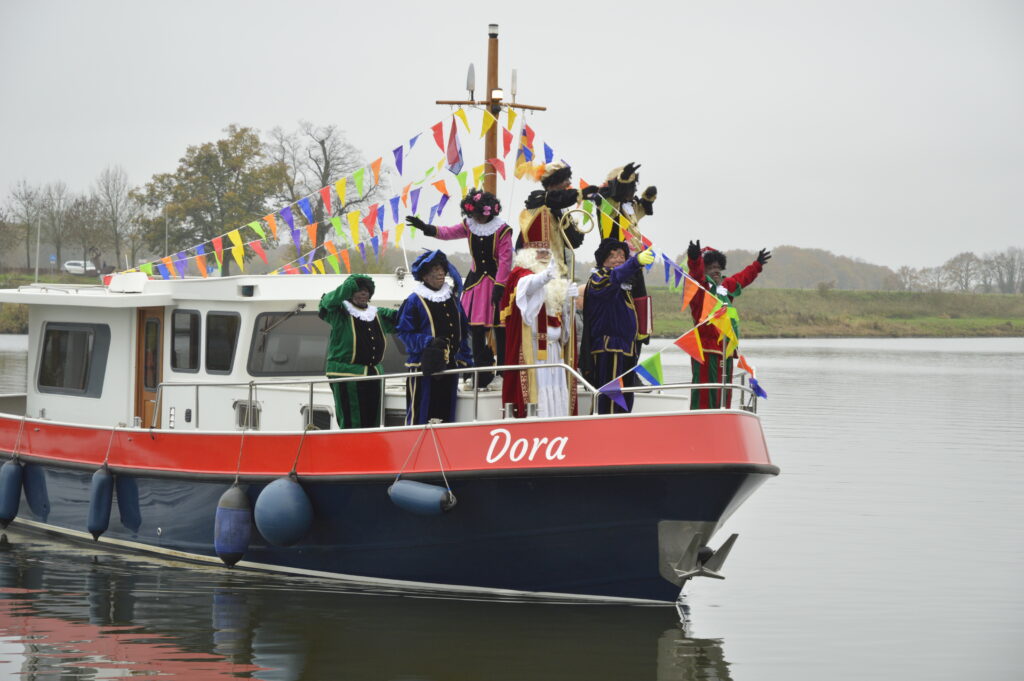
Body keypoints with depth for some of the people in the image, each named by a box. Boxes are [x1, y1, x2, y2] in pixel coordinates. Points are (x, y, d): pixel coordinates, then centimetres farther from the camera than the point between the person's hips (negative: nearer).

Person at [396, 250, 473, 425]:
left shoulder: (452, 298, 14)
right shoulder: (415, 300, -5)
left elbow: (462, 332, 20)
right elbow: (404, 332, -8)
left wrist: (466, 360, 14)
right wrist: (428, 342, -22)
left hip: (449, 367, 6)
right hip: (423, 366, -6)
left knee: (446, 414, 9)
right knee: (419, 415, -8)